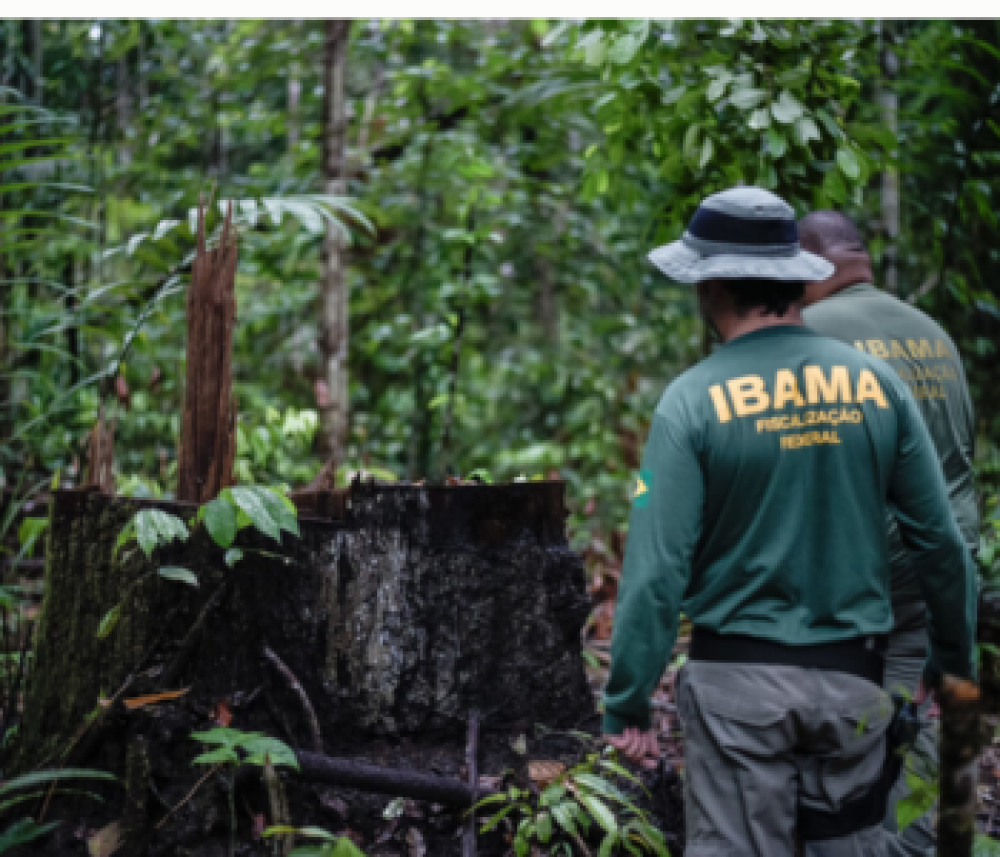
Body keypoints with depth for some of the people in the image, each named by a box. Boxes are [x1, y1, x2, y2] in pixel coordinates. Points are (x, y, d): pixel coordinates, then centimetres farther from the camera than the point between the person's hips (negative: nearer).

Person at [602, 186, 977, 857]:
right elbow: (940, 538, 3)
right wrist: (956, 656, 17)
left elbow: (656, 568, -13)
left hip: (738, 678, -3)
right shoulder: (877, 382, -1)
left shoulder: (694, 400, -11)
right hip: (853, 677, 3)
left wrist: (627, 704, -5)